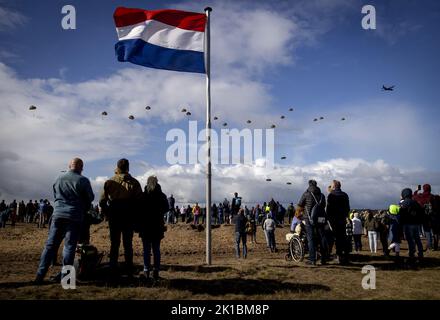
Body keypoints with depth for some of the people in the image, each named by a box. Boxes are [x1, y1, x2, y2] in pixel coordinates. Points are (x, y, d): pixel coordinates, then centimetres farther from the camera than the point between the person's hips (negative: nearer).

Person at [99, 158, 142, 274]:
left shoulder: (109, 182, -1)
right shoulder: (134, 182, -5)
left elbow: (102, 202, -3)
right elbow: (140, 201, -8)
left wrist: (108, 214, 9)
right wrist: (134, 215, 4)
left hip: (113, 217, 1)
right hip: (129, 217, -1)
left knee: (114, 244, 10)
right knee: (128, 244, 7)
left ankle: (113, 269, 11)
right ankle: (129, 270, 9)